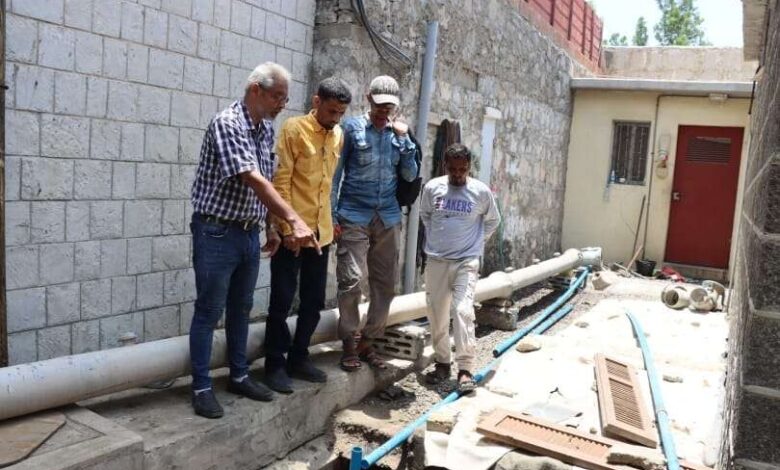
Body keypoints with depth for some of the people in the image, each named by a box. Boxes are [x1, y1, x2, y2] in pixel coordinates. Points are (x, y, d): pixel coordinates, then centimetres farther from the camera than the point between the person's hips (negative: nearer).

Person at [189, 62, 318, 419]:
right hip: (217, 232, -8)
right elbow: (253, 180, -28)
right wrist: (294, 220, -35)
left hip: (250, 233, 8)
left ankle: (239, 376, 29)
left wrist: (271, 228, 16)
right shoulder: (227, 123, -17)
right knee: (209, 311, 1)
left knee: (241, 309, 16)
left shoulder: (266, 129, 9)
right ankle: (202, 388, 12)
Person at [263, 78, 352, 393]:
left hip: (321, 231, 6)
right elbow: (281, 181, -12)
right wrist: (287, 227, -16)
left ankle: (298, 358, 27)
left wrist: (331, 219, 15)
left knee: (314, 301, 12)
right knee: (282, 302, 3)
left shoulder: (338, 136, 10)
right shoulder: (294, 128, -9)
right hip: (293, 230, -6)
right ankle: (275, 365, 14)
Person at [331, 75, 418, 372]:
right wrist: (332, 214, -7)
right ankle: (349, 344, 6)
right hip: (354, 217, -4)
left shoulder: (398, 133, 11)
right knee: (351, 281, -10)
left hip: (388, 218, 5)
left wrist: (404, 138, -3)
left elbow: (411, 175, 8)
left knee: (386, 285, 6)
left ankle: (367, 342, 20)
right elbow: (336, 172, -1)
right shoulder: (352, 127, -1)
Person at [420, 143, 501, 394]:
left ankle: (465, 369, -7)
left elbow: (493, 220, 12)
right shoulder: (432, 187, -2)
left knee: (463, 312, -14)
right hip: (436, 261, 2)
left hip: (467, 262, -2)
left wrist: (477, 242, 9)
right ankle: (442, 363, 23)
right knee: (437, 315, 8)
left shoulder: (481, 191, -5)